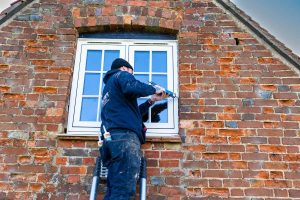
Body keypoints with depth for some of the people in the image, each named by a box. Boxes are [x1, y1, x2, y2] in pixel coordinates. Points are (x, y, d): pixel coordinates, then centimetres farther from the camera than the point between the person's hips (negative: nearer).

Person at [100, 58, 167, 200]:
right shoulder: (122, 75, 11)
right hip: (125, 136, -9)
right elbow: (132, 87, -15)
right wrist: (154, 89, 1)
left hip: (112, 138, 9)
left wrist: (151, 100, 40)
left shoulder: (109, 86, 37)